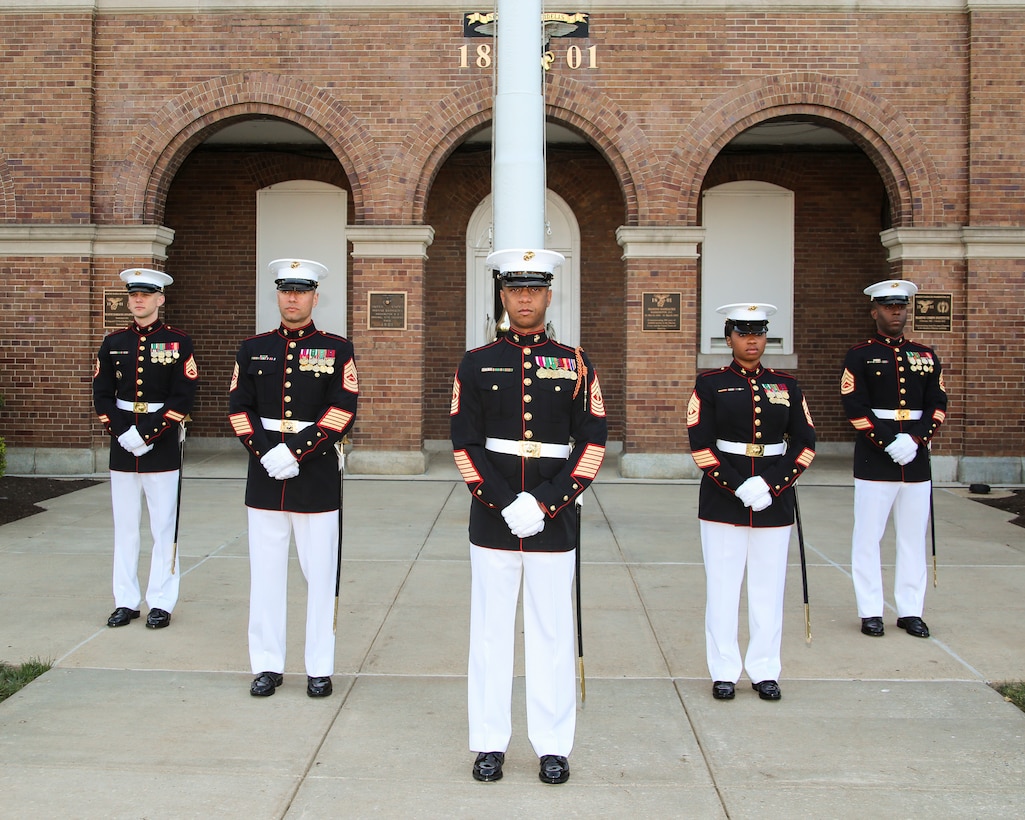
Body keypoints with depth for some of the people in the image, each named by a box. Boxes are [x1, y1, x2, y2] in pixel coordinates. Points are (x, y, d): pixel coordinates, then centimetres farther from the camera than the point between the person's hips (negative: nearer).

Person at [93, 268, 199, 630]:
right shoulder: (113, 343, 8)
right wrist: (122, 433, -8)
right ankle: (126, 602, 17)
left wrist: (146, 433, -15)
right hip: (123, 444, 3)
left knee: (164, 527, 1)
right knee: (125, 525, 8)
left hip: (163, 442, -3)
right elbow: (102, 395, 5)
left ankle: (161, 603, 9)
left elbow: (183, 398, -9)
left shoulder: (178, 342, -3)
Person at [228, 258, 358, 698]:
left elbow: (344, 410, -8)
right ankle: (268, 665, 19)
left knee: (320, 575, 3)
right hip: (264, 479, 3)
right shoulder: (253, 349, 9)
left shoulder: (337, 349, 1)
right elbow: (239, 408, 5)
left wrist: (295, 453, -15)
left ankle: (320, 668, 14)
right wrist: (266, 454, -10)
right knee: (266, 573, 8)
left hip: (318, 477, -2)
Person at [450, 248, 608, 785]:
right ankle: (490, 742, 19)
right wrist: (506, 504, -11)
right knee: (490, 631, 7)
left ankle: (553, 745, 18)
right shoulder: (476, 364, 4)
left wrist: (544, 504, -10)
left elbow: (594, 443, -1)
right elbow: (465, 444, -1)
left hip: (553, 520, 0)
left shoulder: (576, 364, 3)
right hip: (491, 519, 0)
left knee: (553, 633, 6)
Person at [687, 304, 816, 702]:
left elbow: (805, 443, 3)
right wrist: (740, 487, -16)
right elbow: (701, 444, -7)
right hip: (722, 499, -2)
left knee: (769, 587, 7)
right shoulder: (710, 384, 0)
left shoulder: (786, 386, 7)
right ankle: (724, 672, 14)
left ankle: (765, 671, 19)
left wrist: (771, 485, -10)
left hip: (775, 500, 2)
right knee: (723, 586, 3)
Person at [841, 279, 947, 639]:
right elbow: (855, 408, -8)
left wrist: (915, 441, -10)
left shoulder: (926, 356, 11)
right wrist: (889, 444, -15)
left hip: (917, 460, 4)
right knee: (868, 537, 0)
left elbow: (938, 405, 6)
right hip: (874, 460, -4)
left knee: (914, 537, 8)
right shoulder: (859, 355, -1)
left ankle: (910, 611, 17)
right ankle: (871, 612, 9)